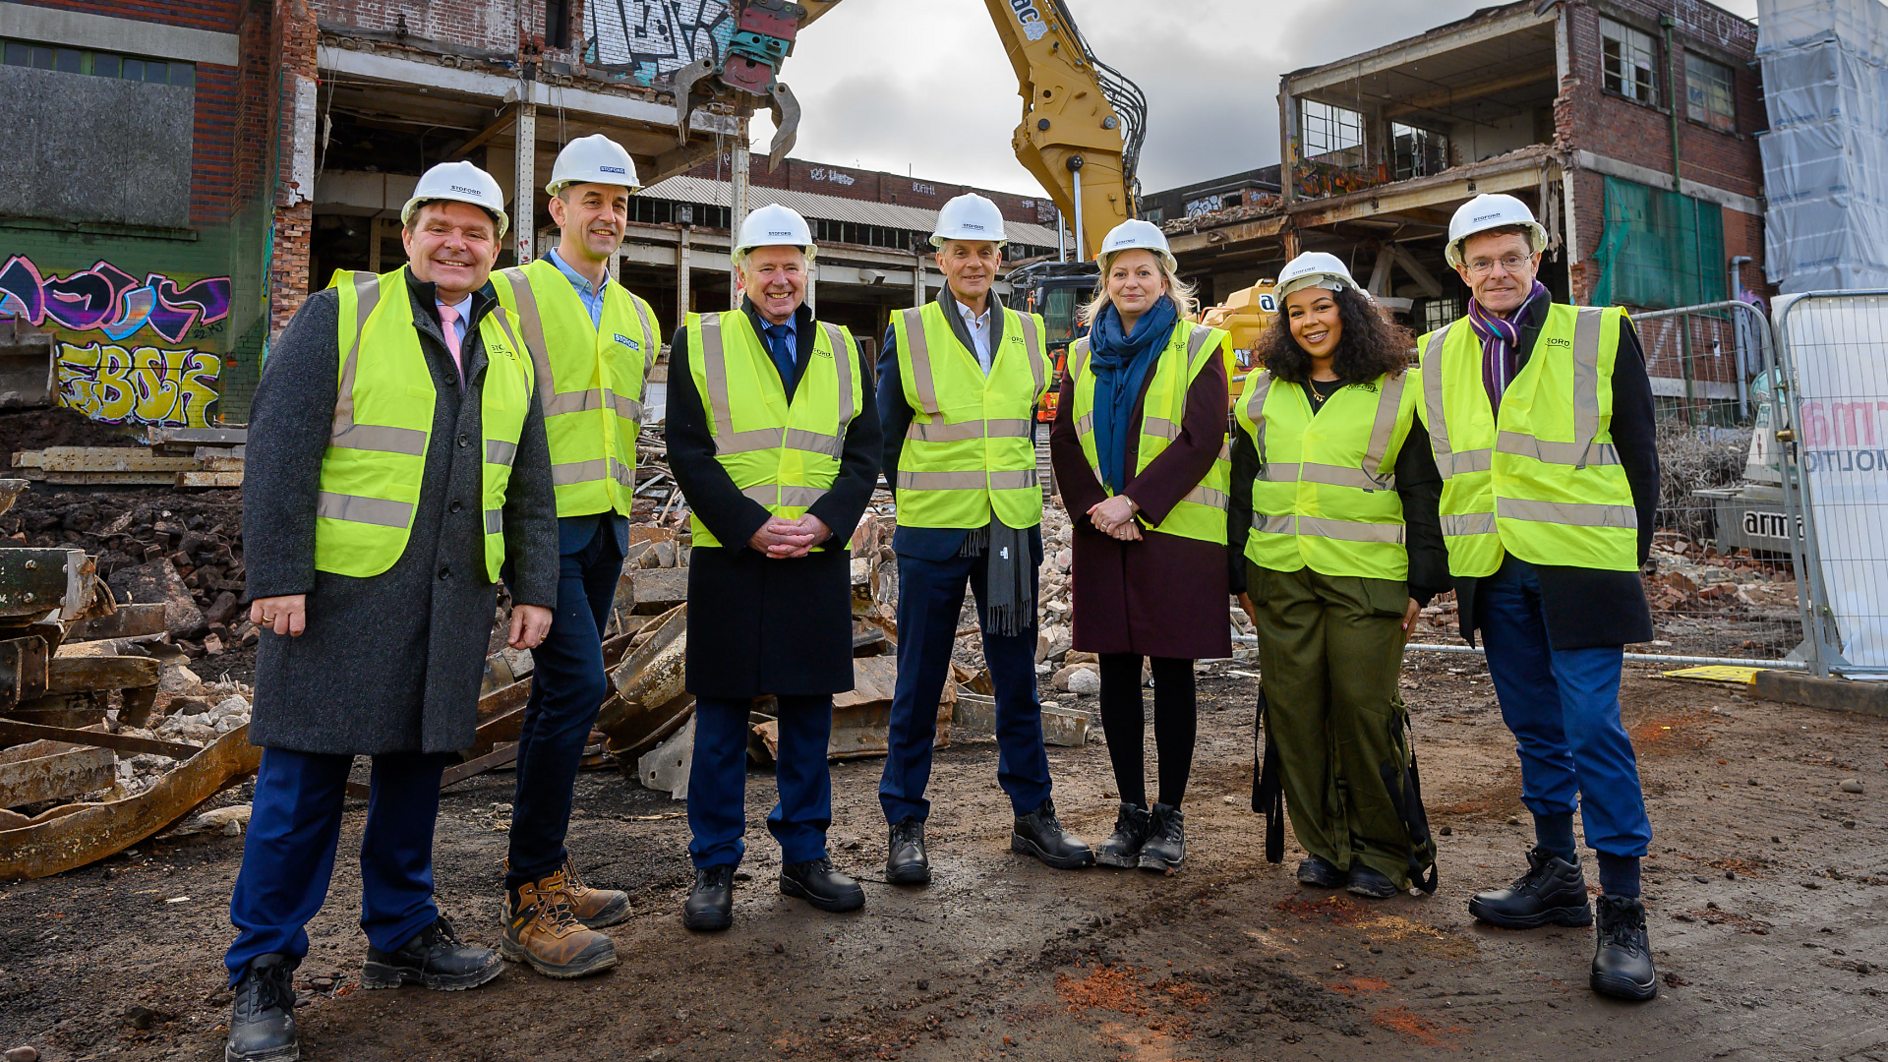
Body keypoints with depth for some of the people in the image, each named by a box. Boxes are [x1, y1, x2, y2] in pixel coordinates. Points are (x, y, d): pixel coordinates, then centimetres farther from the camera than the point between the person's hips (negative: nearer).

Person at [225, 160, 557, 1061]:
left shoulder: (506, 346, 15)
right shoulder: (341, 314, -1)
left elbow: (528, 486, 15)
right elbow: (279, 452, -7)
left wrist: (533, 586, 9)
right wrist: (277, 575, -13)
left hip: (452, 600, 5)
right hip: (342, 589, -5)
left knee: (416, 764, 13)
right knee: (305, 778, 1)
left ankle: (400, 934, 29)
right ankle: (263, 970, 15)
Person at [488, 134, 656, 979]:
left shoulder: (637, 317, 17)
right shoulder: (512, 294, -3)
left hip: (605, 527, 7)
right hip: (542, 521, -7)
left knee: (562, 693, 11)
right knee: (577, 683, -16)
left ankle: (542, 873, 22)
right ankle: (530, 904, -6)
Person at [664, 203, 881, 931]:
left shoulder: (843, 350, 13)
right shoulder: (700, 341, 5)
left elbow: (864, 453, 7)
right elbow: (688, 450, -3)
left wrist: (824, 522, -11)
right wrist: (751, 527, -14)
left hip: (819, 562, 3)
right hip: (728, 561, -2)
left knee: (809, 714, 9)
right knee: (721, 717, 3)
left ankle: (804, 857, 22)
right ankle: (714, 868, 16)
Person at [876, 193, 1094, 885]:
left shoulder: (1027, 333, 9)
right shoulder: (908, 332, 0)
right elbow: (886, 435, 6)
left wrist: (1010, 490, 14)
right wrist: (917, 500, 7)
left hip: (1013, 527, 3)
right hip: (932, 530, -3)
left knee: (1017, 675, 10)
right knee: (919, 680, 4)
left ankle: (1033, 815, 23)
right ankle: (904, 826, 16)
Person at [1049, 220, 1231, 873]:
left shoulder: (1197, 347, 1)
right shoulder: (1086, 355, 13)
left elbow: (1201, 441, -9)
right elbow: (1064, 442, 6)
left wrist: (1134, 502, -16)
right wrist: (1095, 510, -9)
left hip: (1175, 532, -3)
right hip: (1102, 533, 4)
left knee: (1171, 671, 2)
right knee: (1117, 671, 7)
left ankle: (1169, 814, 13)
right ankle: (1131, 810, 18)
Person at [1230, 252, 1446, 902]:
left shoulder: (1395, 391, 4)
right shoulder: (1264, 391, 14)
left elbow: (1422, 491, 4)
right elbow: (1243, 486, 15)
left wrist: (1424, 581, -2)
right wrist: (1240, 574, 11)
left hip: (1366, 578, -3)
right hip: (1280, 576, 3)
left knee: (1365, 710, -4)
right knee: (1294, 711, 4)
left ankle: (1383, 852, 14)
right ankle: (1324, 845, 19)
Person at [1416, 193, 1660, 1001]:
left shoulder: (1600, 334, 2)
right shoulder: (1437, 356, 10)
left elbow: (1638, 454, 3)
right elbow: (1433, 465, 15)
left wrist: (1632, 558, -1)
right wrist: (1439, 564, 9)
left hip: (1580, 564, -4)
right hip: (1493, 571, 4)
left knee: (1593, 730, -6)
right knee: (1535, 729, 13)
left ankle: (1622, 910, 3)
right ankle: (1555, 876, 26)